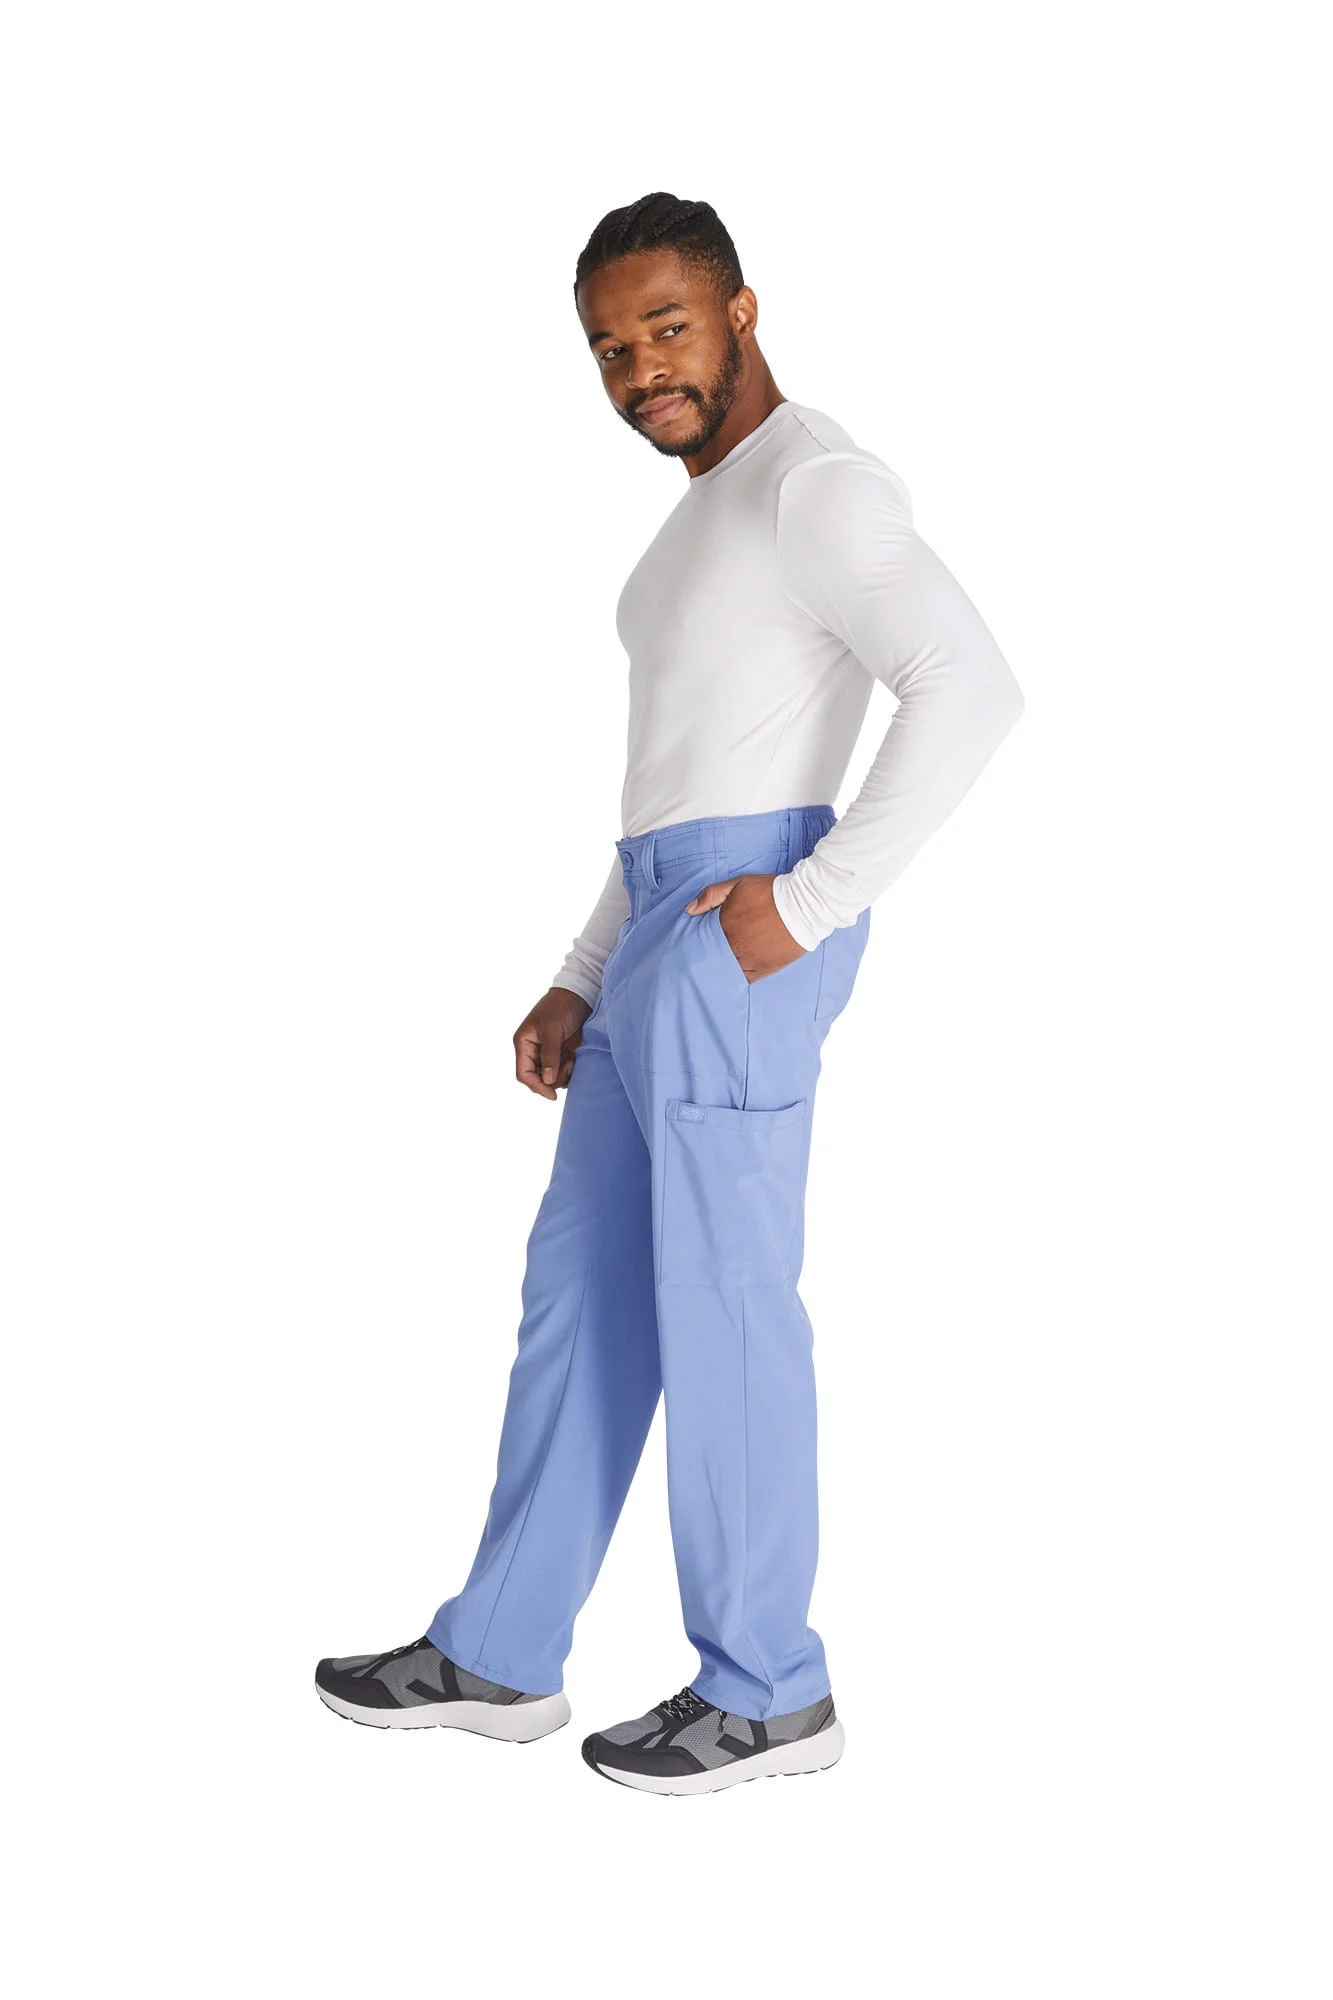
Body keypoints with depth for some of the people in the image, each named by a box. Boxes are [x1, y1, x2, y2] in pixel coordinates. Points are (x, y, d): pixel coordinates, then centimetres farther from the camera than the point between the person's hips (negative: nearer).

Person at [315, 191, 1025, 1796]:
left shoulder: (815, 486, -9)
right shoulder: (708, 520, 23)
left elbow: (970, 688, -23)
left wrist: (810, 901, -21)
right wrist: (581, 985, 20)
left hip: (744, 933, -10)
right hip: (663, 939, 10)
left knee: (717, 1299, -3)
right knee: (580, 1288, 12)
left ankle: (767, 1690, 10)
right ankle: (499, 1656, 21)